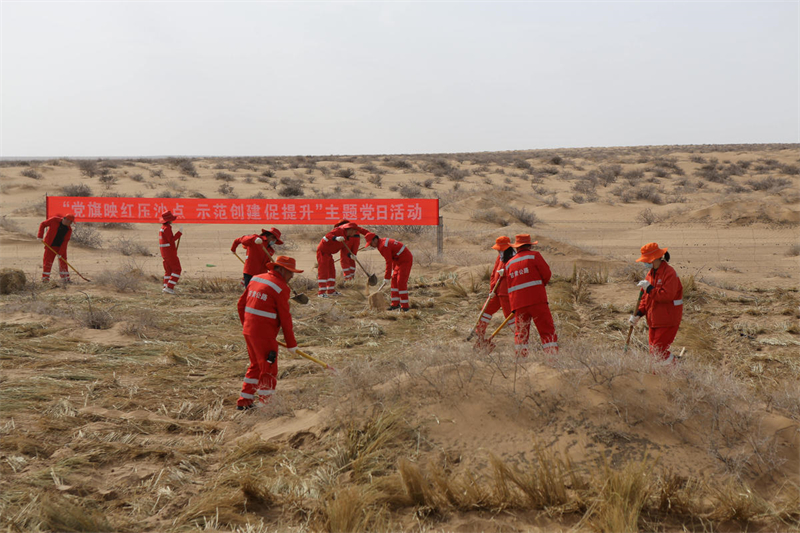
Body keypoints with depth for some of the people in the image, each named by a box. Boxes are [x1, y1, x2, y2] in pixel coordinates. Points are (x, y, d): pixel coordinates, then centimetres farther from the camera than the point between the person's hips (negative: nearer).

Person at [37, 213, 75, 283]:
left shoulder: (69, 229, -6)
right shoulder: (54, 220, -12)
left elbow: (65, 241, -10)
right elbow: (43, 224, -6)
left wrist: (61, 253, -16)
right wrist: (40, 236, -15)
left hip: (61, 247, 3)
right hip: (50, 246, -3)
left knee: (63, 261, 5)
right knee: (47, 261, -4)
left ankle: (65, 278, 14)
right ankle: (45, 278, 2)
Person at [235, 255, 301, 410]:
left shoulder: (256, 279, 11)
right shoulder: (281, 287, -13)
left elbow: (241, 303, 16)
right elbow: (285, 318, -11)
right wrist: (291, 344, -3)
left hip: (248, 331, 8)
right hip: (264, 335, -8)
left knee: (256, 366, 21)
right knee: (268, 370, 1)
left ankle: (244, 401, 26)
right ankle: (265, 404, 4)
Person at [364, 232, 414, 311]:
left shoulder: (383, 246, -22)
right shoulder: (384, 241, 9)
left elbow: (389, 263, -23)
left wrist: (386, 279, -20)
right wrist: (394, 269, 19)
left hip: (406, 261, -10)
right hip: (400, 261, 11)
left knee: (401, 283, -13)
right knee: (394, 281, 9)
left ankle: (405, 307, -12)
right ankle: (395, 304, 11)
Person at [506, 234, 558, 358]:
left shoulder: (509, 264, 16)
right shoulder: (534, 256, 2)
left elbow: (509, 285, 17)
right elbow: (546, 274, -2)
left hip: (517, 303, 4)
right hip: (536, 300, -4)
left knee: (521, 333, 8)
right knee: (547, 329, -3)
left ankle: (521, 357, 2)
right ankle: (552, 356, -11)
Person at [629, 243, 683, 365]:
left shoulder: (669, 272, -15)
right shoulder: (651, 274, 13)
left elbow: (667, 295, -27)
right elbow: (645, 298, 17)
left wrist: (649, 288, -20)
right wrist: (638, 314, 5)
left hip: (667, 321, -9)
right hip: (654, 321, 9)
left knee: (658, 351, -11)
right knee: (654, 351, 10)